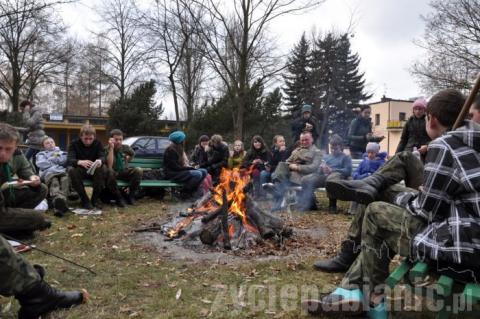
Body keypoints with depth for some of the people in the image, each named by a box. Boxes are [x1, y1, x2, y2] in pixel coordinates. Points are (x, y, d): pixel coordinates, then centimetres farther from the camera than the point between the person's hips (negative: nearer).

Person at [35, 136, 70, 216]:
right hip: (49, 172, -1)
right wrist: (57, 160, 15)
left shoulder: (61, 152, 37)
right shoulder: (41, 154, 33)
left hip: (63, 172, 1)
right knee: (54, 182, -39)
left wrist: (52, 159, 15)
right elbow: (42, 164, 10)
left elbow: (66, 161, 14)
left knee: (65, 180, -38)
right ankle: (58, 199, -67)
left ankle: (60, 202, -60)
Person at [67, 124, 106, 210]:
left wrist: (100, 161, -45)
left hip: (94, 170, 1)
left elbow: (103, 157, -17)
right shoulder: (74, 144, -8)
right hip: (79, 170, -1)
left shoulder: (98, 143, -3)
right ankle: (84, 200, -26)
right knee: (71, 170, -34)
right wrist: (80, 162, -48)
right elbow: (69, 160, -23)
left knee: (102, 169, -32)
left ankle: (95, 198, -17)